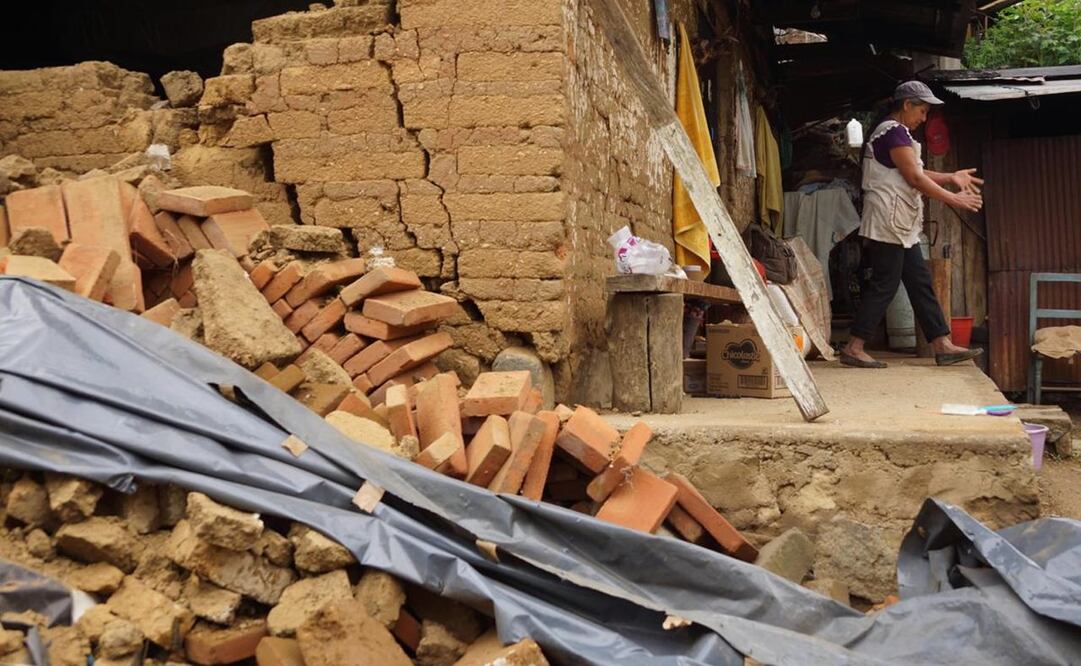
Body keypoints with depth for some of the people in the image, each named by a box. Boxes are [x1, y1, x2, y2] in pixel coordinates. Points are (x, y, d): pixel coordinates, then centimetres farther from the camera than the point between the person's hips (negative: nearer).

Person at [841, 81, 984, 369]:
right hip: (888, 225, -11)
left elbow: (915, 173, 21)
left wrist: (951, 177, 14)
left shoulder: (892, 132, 21)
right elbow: (914, 178, -16)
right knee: (883, 286, -8)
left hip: (901, 229, 11)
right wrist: (953, 199, -11)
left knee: (921, 284, 9)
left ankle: (943, 346, 11)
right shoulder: (895, 132, -12)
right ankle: (854, 348, -3)